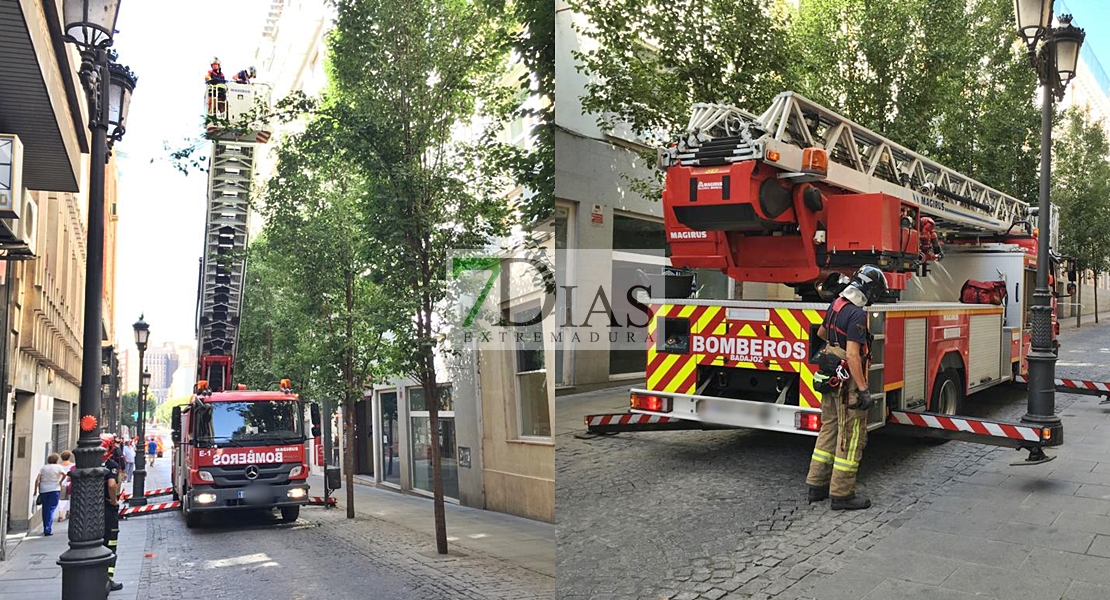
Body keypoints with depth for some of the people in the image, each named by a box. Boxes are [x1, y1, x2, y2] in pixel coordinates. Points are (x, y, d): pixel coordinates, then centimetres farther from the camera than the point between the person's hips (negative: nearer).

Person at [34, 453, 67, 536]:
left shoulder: (43, 467, 9)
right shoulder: (58, 467, 0)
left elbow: (37, 480, 2)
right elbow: (64, 474, -18)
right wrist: (60, 482, -2)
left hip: (43, 490, 4)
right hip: (54, 489, -4)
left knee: (45, 509, 13)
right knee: (51, 509, -2)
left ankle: (45, 529, 21)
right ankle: (48, 529, -9)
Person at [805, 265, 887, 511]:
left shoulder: (836, 304, 7)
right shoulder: (856, 315, -21)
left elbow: (822, 332, 26)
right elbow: (852, 355, -26)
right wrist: (863, 390, -24)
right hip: (848, 381, -9)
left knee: (829, 431, 16)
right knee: (851, 438, -1)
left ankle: (817, 485, 22)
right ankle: (842, 494, 4)